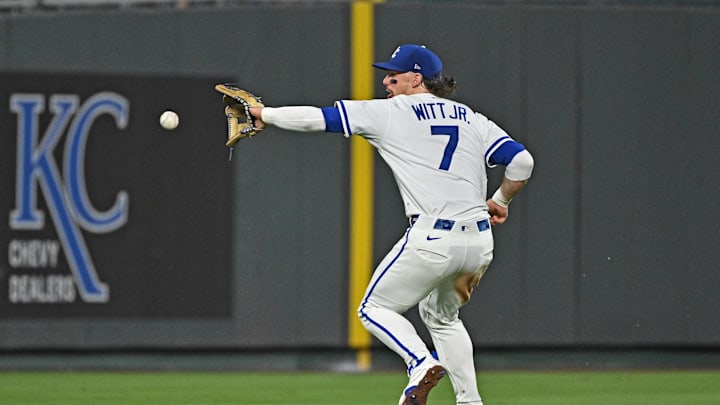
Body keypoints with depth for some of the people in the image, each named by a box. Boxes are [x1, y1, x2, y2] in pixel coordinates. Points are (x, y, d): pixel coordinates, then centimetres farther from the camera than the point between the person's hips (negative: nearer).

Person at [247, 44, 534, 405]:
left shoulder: (389, 113, 3)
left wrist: (267, 114, 17)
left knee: (375, 309, 10)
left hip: (433, 240, -6)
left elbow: (321, 117, 5)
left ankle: (421, 363, -16)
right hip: (480, 243, 6)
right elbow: (522, 161, 6)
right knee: (440, 315, 28)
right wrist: (500, 201, 22)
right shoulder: (472, 119, 16)